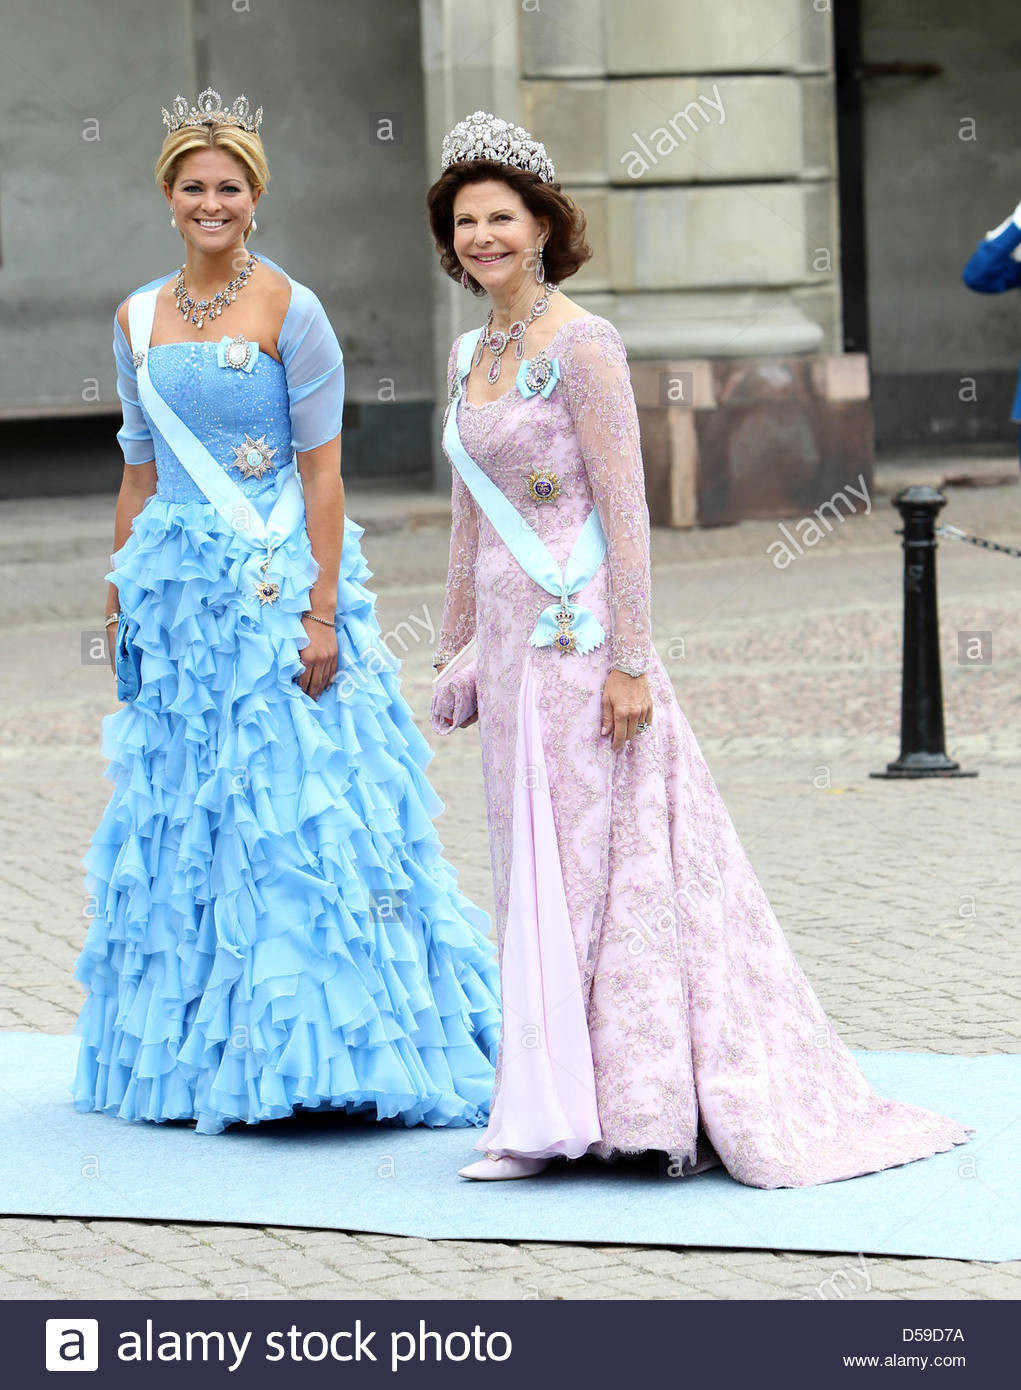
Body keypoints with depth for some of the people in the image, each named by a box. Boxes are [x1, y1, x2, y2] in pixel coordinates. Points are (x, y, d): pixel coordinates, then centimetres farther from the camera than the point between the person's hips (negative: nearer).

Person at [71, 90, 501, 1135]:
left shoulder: (291, 313, -5)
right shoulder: (138, 320, 10)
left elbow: (322, 470, -8)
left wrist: (322, 613, -14)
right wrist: (121, 597, 14)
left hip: (276, 585, -5)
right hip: (178, 588, 5)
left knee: (296, 805, -8)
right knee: (182, 813, 6)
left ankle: (312, 1045, -2)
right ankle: (202, 1052, 14)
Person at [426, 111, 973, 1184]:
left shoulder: (582, 347, -11)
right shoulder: (469, 353, 13)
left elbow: (625, 511, -14)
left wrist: (631, 661, -18)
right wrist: (457, 646, 20)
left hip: (578, 633, -8)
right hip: (510, 637, 8)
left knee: (593, 865, -4)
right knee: (536, 871, 9)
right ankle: (553, 1115, 14)